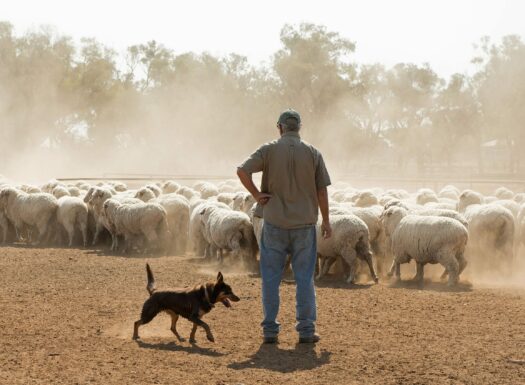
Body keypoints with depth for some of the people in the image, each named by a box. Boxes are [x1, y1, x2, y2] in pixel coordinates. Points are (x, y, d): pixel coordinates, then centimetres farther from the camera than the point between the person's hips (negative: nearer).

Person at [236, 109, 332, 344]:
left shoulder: (269, 150, -3)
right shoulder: (312, 153, 0)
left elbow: (242, 170, -15)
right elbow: (322, 190, 2)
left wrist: (256, 195, -6)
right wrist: (326, 220, 10)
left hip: (274, 221, -1)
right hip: (305, 223, 1)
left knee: (271, 277, 6)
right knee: (305, 277, 7)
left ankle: (270, 331, 6)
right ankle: (306, 330, 6)